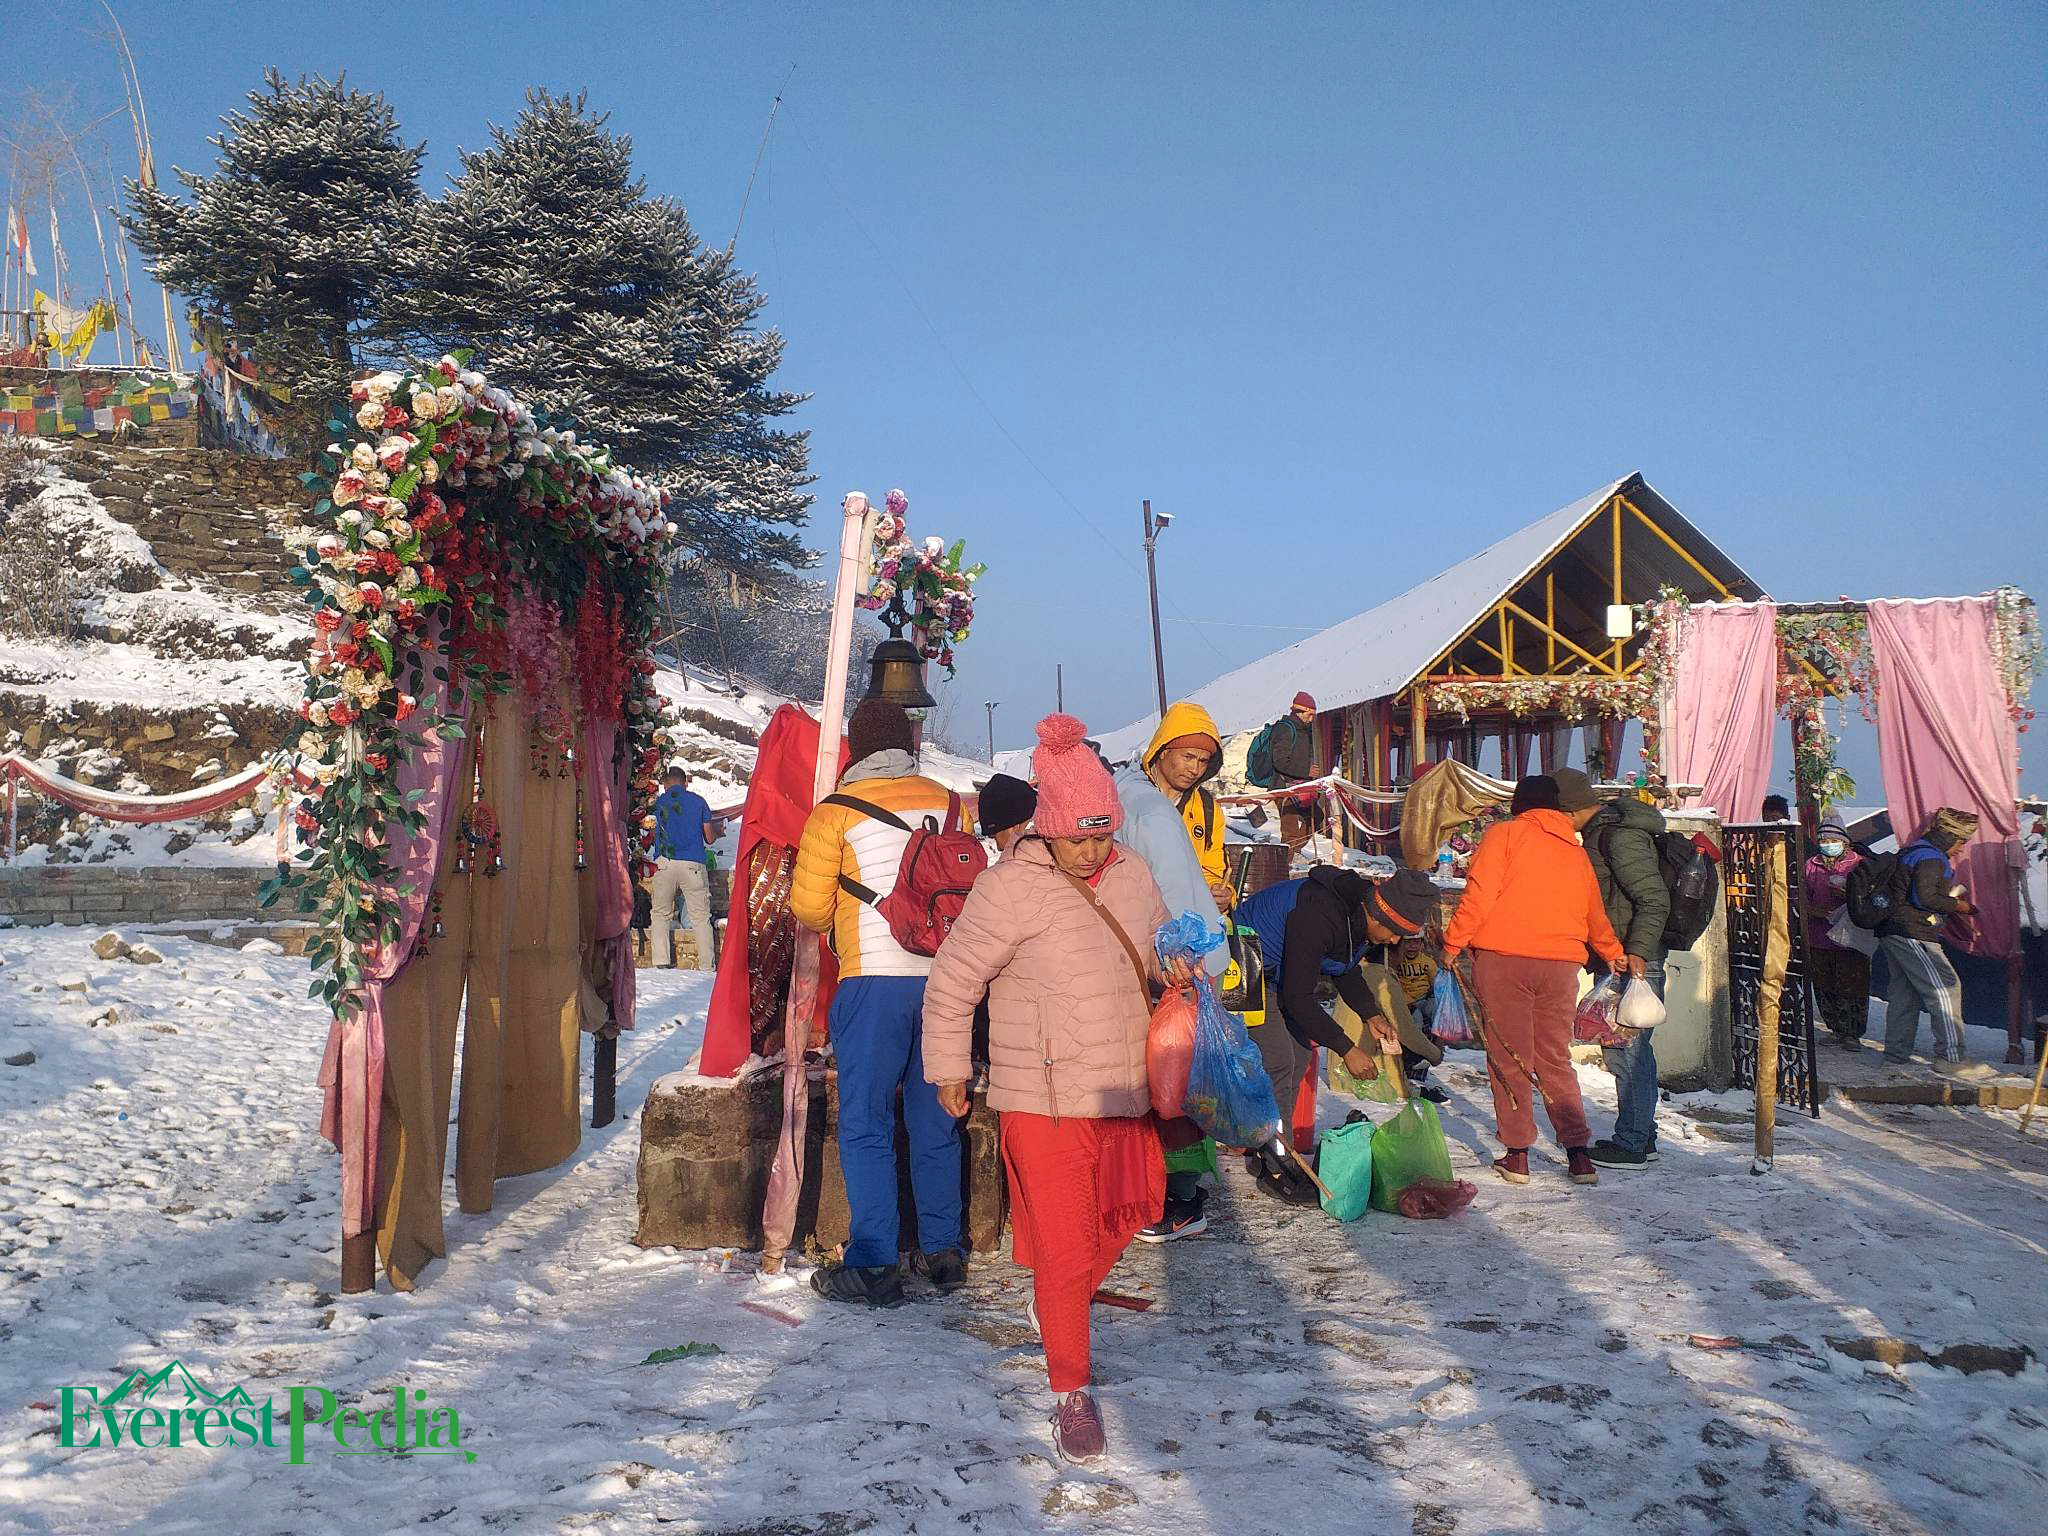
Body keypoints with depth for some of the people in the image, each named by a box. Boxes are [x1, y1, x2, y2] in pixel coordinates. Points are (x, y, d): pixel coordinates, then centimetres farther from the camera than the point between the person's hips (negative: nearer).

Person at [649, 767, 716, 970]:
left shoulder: (658, 802, 11)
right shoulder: (697, 801, 10)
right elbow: (709, 838, 12)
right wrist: (716, 834, 35)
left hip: (665, 863, 1)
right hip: (693, 864, 0)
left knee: (660, 914, 11)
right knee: (701, 917, 4)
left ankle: (661, 962, 0)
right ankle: (707, 966, 0)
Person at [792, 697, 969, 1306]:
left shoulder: (836, 811, -2)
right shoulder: (947, 803, 8)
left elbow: (809, 907, 1)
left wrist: (835, 926, 23)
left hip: (874, 981, -4)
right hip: (946, 977, 4)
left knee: (865, 1125, 3)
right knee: (935, 1119, 14)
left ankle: (874, 1266, 3)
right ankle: (942, 1251, 21)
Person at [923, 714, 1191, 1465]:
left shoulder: (1133, 875, 3)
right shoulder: (1011, 885, -15)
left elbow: (1160, 946, 22)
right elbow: (952, 982, -8)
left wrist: (1174, 969, -1)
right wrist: (947, 1070, -2)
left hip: (1122, 1091, 6)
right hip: (1044, 1099, -6)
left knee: (1129, 1207, 20)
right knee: (1064, 1247, 0)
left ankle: (1058, 1303, 48)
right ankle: (1072, 1392, 18)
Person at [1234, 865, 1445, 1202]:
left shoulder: (1359, 912, -7)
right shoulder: (1318, 916, -36)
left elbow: (1347, 971, 10)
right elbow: (1298, 997, -33)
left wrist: (1372, 1015, -5)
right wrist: (1347, 1049, -30)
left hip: (1281, 972, 10)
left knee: (1300, 1054, 9)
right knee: (1278, 1060, -16)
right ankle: (1273, 1169, -7)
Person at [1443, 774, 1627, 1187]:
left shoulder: (1505, 833, 3)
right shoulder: (1577, 853, 18)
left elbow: (1479, 894, -9)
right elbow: (1595, 915, 30)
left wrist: (1454, 943, -2)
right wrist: (1614, 954, 47)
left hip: (1503, 957, -4)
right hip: (1561, 964, 4)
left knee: (1508, 1057, 3)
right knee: (1555, 1061, 12)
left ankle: (1517, 1155, 4)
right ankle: (1578, 1154, 7)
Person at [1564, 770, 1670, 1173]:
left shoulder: (1621, 837, -18)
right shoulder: (1601, 832, 14)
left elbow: (1655, 898, -22)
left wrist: (1636, 951, -27)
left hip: (1634, 961, -10)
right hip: (1619, 958, 10)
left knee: (1626, 1050, -6)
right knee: (1634, 1048, 15)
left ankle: (1631, 1144, 1)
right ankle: (1642, 1136, 24)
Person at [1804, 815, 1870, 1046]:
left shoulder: (1859, 863, 1)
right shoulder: (1811, 865, 11)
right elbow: (1802, 897, 12)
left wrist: (1848, 895, -17)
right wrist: (1813, 910, -8)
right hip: (1819, 938, 4)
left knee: (1851, 987, -3)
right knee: (1824, 988, 7)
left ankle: (1851, 1033, 9)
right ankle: (1836, 1030, 21)